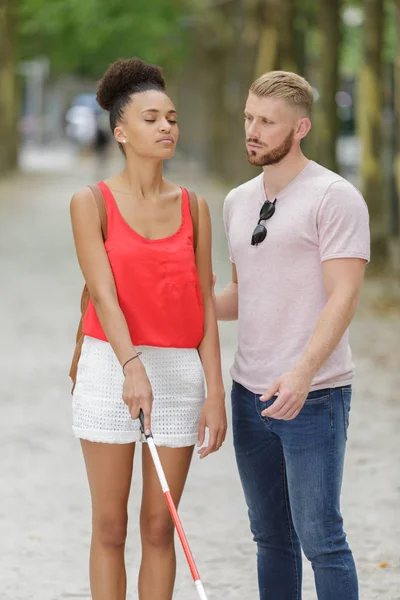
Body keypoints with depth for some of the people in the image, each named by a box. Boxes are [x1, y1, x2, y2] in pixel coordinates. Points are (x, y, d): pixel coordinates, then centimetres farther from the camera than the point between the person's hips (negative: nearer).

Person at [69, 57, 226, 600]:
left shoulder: (193, 207, 6)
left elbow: (205, 305, 5)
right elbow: (103, 293, -14)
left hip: (180, 375, 3)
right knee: (110, 528, 3)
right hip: (110, 370, -2)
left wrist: (215, 393, -1)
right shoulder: (91, 203, -4)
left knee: (159, 528, 6)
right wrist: (133, 368, -29)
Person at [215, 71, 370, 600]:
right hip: (251, 392, 7)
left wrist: (302, 374, -28)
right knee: (271, 536, 12)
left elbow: (343, 297, -16)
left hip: (312, 396, -7)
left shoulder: (335, 198, -9)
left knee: (319, 537, -7)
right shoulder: (237, 202, 14)